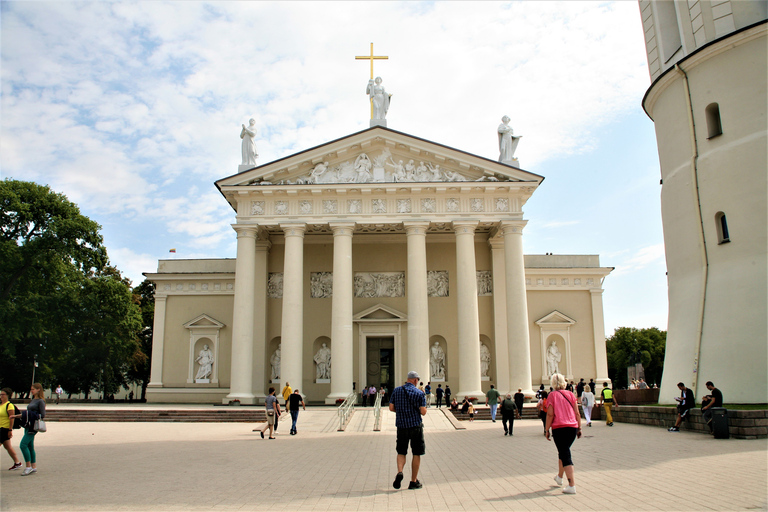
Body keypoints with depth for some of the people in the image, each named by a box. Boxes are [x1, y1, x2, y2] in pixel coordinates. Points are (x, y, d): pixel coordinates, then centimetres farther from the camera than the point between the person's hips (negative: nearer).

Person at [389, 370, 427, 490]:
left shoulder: (396, 390, 3)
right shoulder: (419, 393, -7)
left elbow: (391, 408, 4)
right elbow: (423, 412, -10)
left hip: (401, 425, 3)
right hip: (416, 426, -3)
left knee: (401, 452, 14)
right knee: (416, 454, 9)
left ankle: (399, 472, -12)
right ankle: (414, 481, 12)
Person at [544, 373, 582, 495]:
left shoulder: (552, 395, -3)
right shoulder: (570, 394, 7)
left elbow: (550, 414, -9)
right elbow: (577, 413, 5)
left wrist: (546, 430, -3)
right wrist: (579, 427, 11)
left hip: (559, 428, -5)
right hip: (572, 427, 5)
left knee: (565, 454, -3)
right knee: (563, 451, 23)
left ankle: (572, 485, -11)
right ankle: (559, 477, 40)